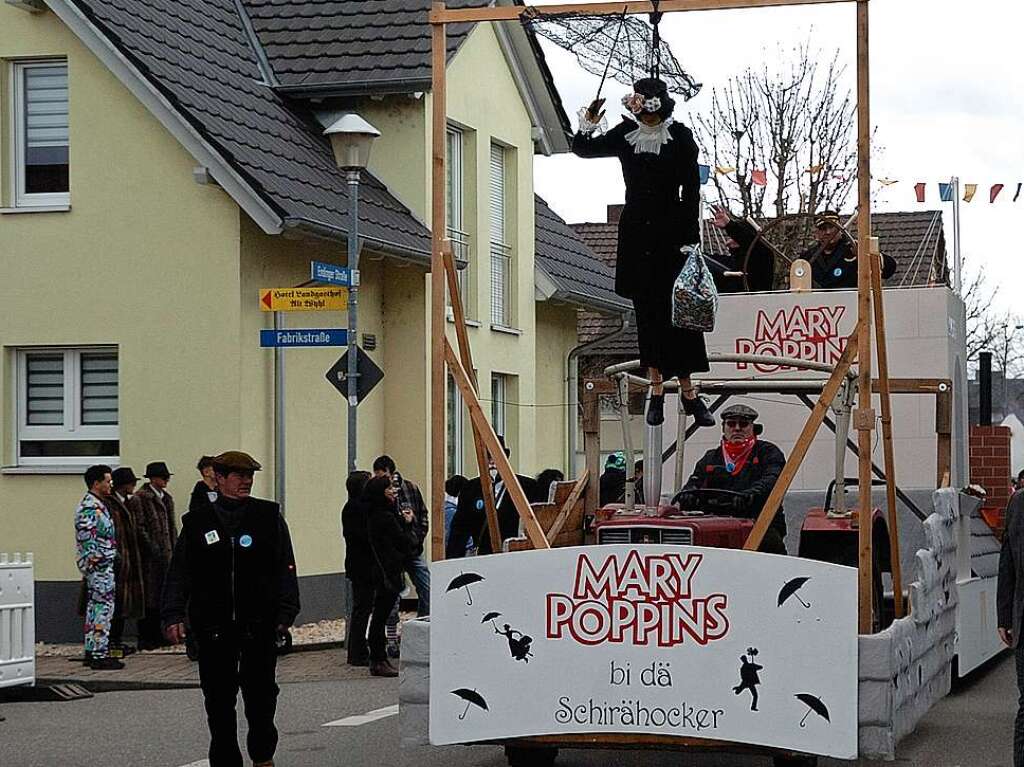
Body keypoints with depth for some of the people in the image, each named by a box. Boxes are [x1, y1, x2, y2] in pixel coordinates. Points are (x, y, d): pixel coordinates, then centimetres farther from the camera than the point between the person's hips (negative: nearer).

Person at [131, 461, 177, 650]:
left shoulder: (167, 498, 17)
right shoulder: (139, 499, -8)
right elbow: (139, 528, -13)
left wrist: (174, 550, 14)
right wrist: (153, 549, -16)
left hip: (165, 554, 8)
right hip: (150, 556, -8)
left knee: (162, 596, 10)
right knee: (149, 597, -5)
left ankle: (156, 636, 16)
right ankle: (145, 639, -2)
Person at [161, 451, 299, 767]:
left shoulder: (268, 516, 5)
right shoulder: (197, 522, 6)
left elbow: (285, 569, 4)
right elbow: (179, 573, 6)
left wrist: (285, 613, -2)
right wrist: (173, 615, -4)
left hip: (258, 625, -1)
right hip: (213, 628, 1)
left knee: (261, 694, 4)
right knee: (218, 700, 4)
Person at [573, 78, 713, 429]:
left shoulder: (680, 137, -5)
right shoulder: (625, 135, 4)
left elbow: (691, 191, -5)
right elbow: (584, 149, 14)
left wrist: (690, 239, -9)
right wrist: (587, 126, -8)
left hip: (671, 231, -3)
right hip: (636, 233, 3)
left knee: (678, 311, -6)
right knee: (646, 312, 4)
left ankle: (688, 391, -2)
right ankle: (656, 390, 8)